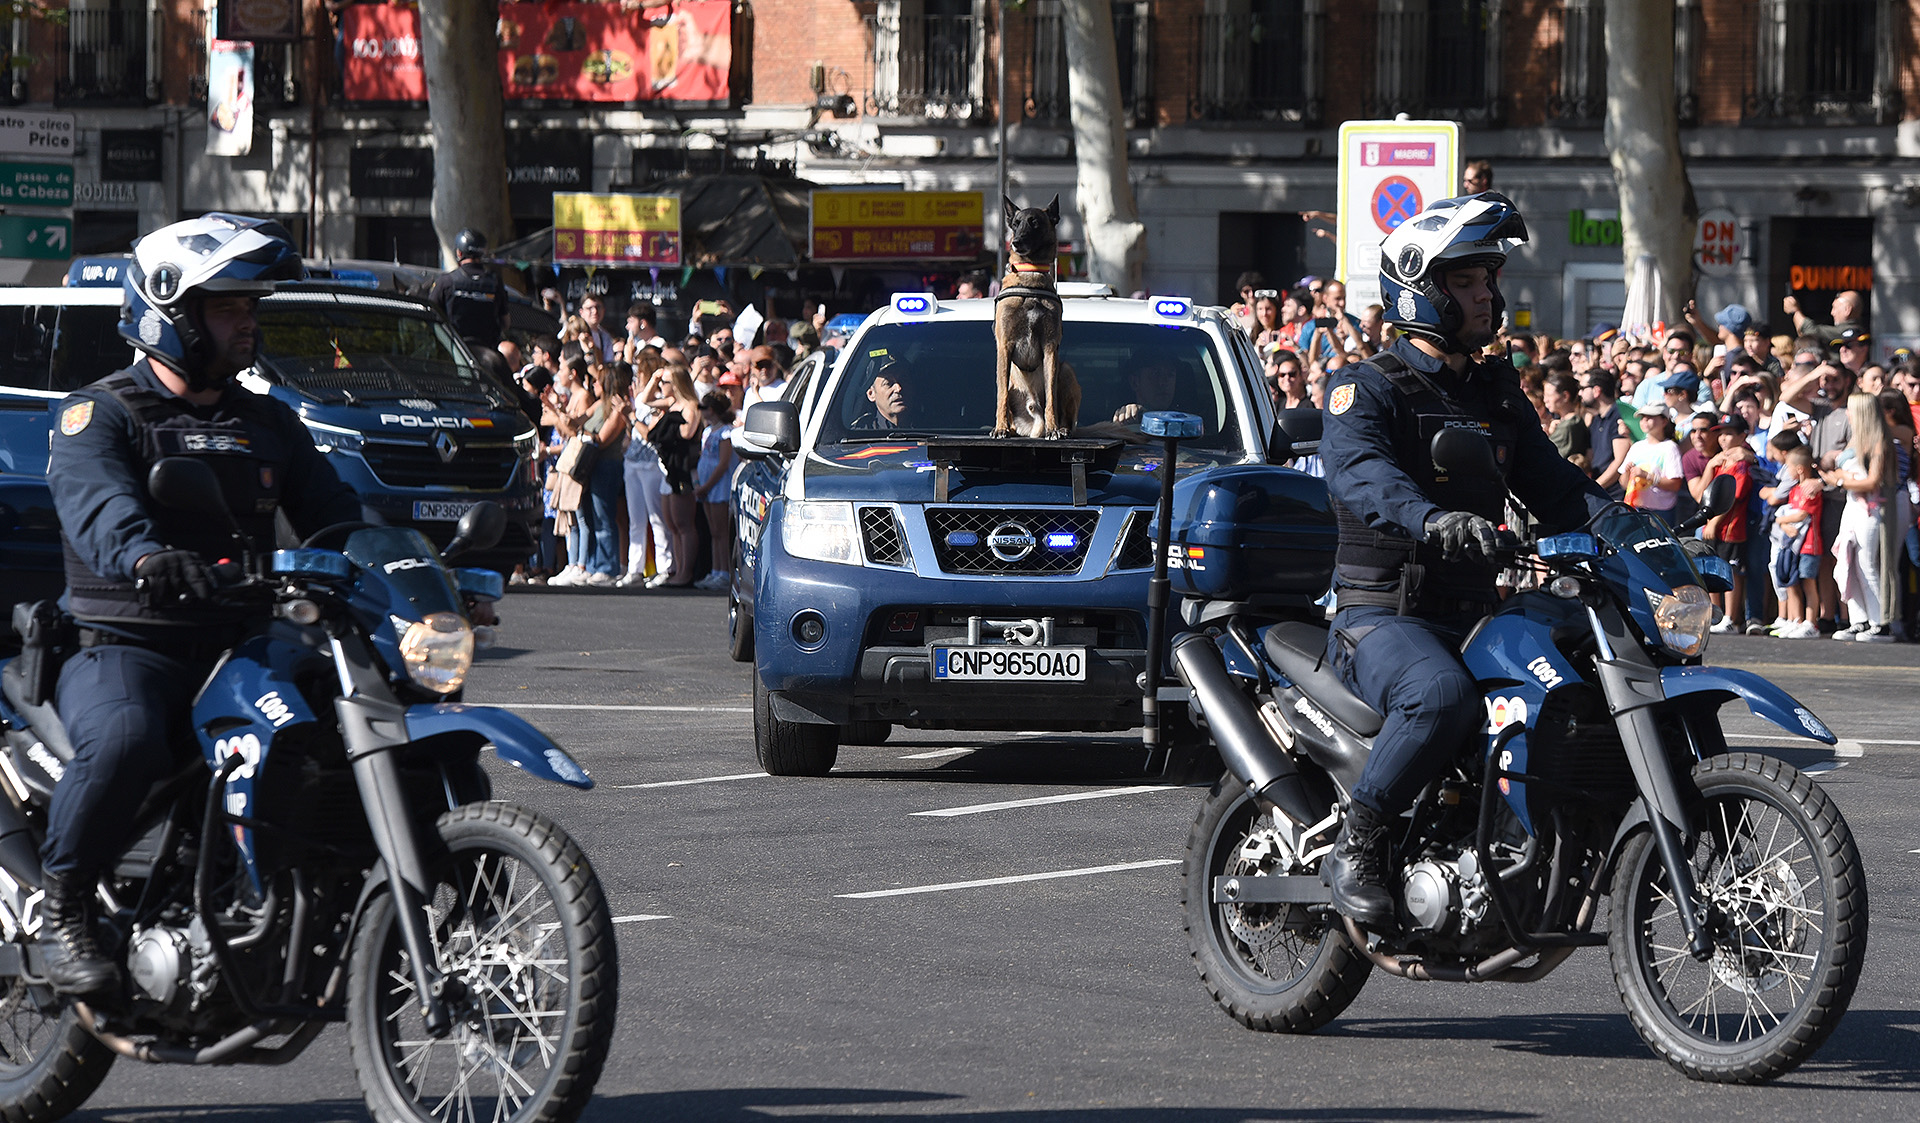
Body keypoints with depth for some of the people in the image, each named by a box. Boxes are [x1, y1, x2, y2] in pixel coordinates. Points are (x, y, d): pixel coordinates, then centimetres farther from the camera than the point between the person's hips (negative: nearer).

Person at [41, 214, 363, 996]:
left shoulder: (267, 425, 20)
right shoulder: (98, 415, -1)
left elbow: (334, 514, 13)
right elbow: (97, 501, -22)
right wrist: (146, 555, -45)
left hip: (238, 651, 6)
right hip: (124, 646, -6)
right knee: (123, 739, -38)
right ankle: (62, 912, -19)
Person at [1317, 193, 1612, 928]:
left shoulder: (1498, 391, 19)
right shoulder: (1367, 389, -5)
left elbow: (1548, 481, 18)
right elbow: (1357, 471, -25)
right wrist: (1428, 517, -46)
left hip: (1473, 613, 7)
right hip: (1379, 615, -7)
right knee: (1442, 696, -38)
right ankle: (1356, 848, -23)